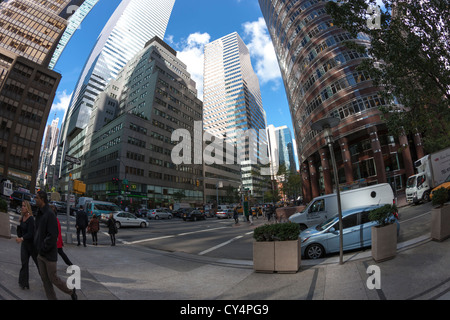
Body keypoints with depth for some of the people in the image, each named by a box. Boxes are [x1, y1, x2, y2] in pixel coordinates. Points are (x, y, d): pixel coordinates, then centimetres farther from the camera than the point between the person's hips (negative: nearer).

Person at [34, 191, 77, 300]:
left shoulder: (50, 214, -20)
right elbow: (38, 231, 17)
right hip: (40, 253, 8)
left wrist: (43, 249, -16)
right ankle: (51, 298, 26)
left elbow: (53, 235, -23)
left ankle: (71, 291, 23)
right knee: (44, 278, 13)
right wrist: (37, 246, 7)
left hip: (49, 254, -8)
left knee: (52, 278, 3)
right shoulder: (40, 213, 8)